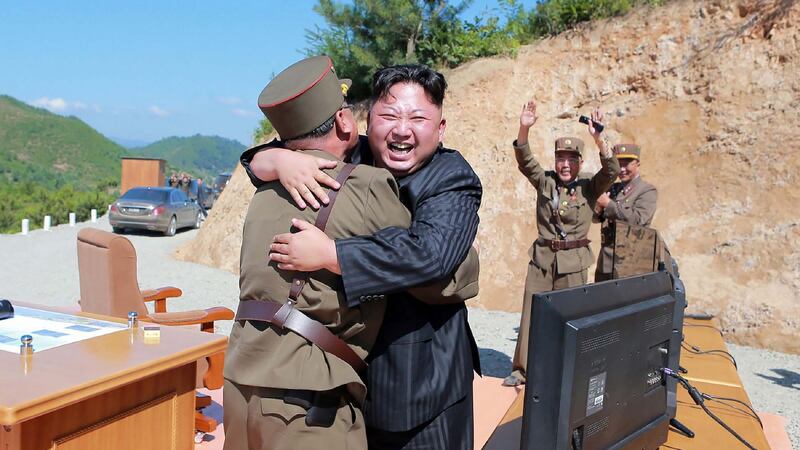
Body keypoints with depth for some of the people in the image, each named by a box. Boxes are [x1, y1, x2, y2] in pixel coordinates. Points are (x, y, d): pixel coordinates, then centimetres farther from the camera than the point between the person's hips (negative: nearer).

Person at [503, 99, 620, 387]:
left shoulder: (589, 186, -1)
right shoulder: (545, 181, 4)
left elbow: (611, 171, -18)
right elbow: (525, 160, -8)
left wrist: (598, 140, -32)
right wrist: (524, 129, -24)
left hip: (573, 261, -2)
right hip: (542, 257, 2)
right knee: (531, 314, 4)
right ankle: (522, 369, 14)